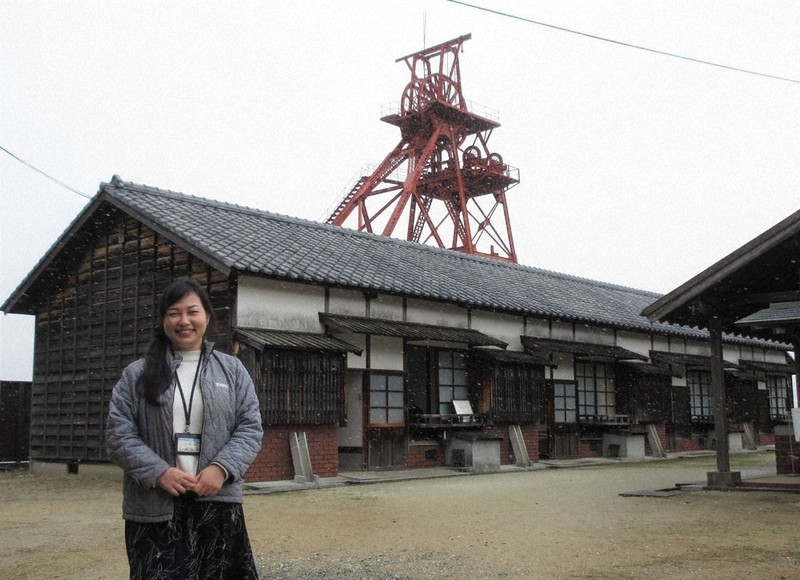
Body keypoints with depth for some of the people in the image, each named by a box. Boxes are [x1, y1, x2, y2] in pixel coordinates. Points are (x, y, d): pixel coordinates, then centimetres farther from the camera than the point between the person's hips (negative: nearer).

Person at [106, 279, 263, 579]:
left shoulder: (232, 370, 9)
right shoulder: (137, 374, 7)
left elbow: (250, 427, 4)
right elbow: (118, 433, 1)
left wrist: (222, 468, -12)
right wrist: (158, 472, -13)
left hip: (218, 502, 1)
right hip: (155, 506, -1)